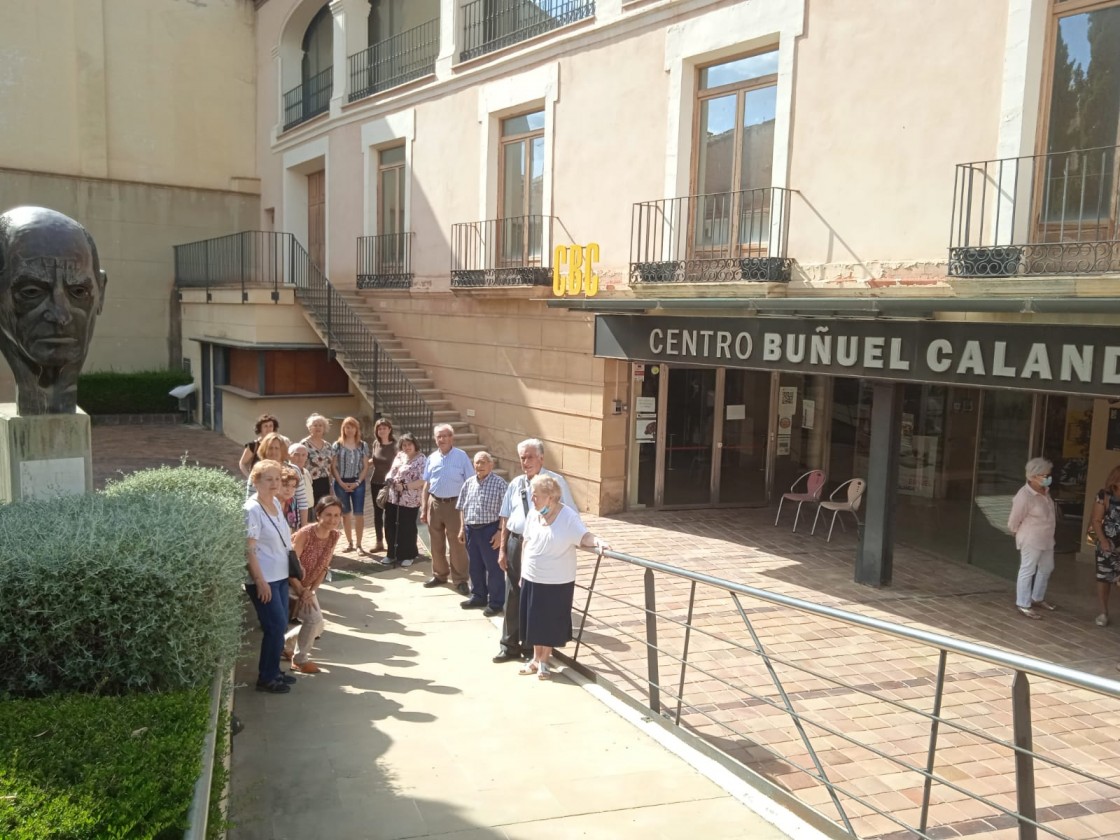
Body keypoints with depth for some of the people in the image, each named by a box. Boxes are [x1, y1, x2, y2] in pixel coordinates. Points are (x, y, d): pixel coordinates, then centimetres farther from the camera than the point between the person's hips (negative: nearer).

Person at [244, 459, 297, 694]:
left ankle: (273, 672, 25)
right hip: (263, 579, -8)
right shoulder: (252, 509, -17)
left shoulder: (276, 503, 8)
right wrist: (260, 581, -22)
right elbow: (249, 549, -19)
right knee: (276, 625, -7)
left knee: (280, 625, 12)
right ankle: (266, 678, 7)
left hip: (280, 576, 8)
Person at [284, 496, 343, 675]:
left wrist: (311, 590, -10)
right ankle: (300, 659, 0)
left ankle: (286, 646, 37)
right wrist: (301, 592, -21)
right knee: (314, 618, -20)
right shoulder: (305, 533, -28)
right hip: (290, 584, -7)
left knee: (317, 628, 12)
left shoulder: (334, 536, -7)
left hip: (307, 587, 8)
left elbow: (324, 567, 0)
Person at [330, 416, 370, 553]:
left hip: (358, 483, -1)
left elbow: (365, 466, 2)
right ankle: (349, 542, 19)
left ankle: (359, 544, 0)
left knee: (359, 514, -4)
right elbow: (333, 466, 1)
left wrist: (358, 482, -9)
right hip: (341, 483, 1)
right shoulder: (337, 445, 2)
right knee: (345, 513, 9)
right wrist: (341, 483, -10)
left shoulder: (363, 445, 3)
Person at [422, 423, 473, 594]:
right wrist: (423, 508, 10)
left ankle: (460, 580, 9)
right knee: (436, 543, 15)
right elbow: (427, 484, 12)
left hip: (454, 504, -4)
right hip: (435, 503, 5)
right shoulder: (432, 458, 6)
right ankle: (439, 575, 30)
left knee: (457, 544, 1)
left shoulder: (461, 456, -7)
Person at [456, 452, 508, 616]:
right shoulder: (469, 483, 8)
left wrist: (500, 531, -16)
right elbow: (462, 507, 15)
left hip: (490, 529, -6)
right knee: (474, 566, 16)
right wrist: (462, 528, 11)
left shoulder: (499, 483, -10)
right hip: (471, 529, 6)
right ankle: (478, 597, 32)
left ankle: (496, 603, 11)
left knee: (493, 567, 2)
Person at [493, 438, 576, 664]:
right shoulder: (515, 484, 7)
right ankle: (510, 645, 26)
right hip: (517, 542, 5)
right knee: (513, 595, 12)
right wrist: (502, 549, 10)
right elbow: (506, 518, 12)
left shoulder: (555, 481, -8)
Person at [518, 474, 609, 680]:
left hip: (557, 583, -5)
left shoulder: (568, 516, -17)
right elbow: (526, 544, 9)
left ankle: (544, 661, 26)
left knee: (551, 623, 8)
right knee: (534, 621, 14)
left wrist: (597, 541, -46)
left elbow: (584, 536, -24)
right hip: (532, 580, 5)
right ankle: (536, 658, 32)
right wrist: (522, 572, 12)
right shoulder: (532, 515, 0)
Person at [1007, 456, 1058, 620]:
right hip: (1031, 540, -9)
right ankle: (1023, 604, 12)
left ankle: (1037, 598, 37)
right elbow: (1013, 521, -15)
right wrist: (1020, 534, 1)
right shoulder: (1024, 496, -26)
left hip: (1046, 539, 9)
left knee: (1046, 568, 20)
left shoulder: (1044, 491, 0)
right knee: (1028, 571, 1)